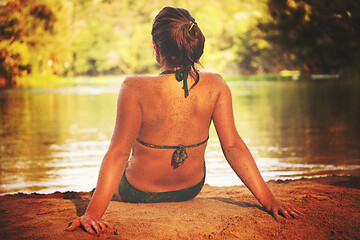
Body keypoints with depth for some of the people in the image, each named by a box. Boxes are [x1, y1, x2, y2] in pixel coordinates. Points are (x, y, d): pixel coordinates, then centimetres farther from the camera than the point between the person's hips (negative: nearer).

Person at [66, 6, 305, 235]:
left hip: (139, 194, -3)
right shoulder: (215, 86, -20)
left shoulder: (135, 89, -30)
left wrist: (93, 212, -34)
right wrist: (268, 199, -17)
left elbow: (118, 153, -34)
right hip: (190, 190, 4)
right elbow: (233, 146, -21)